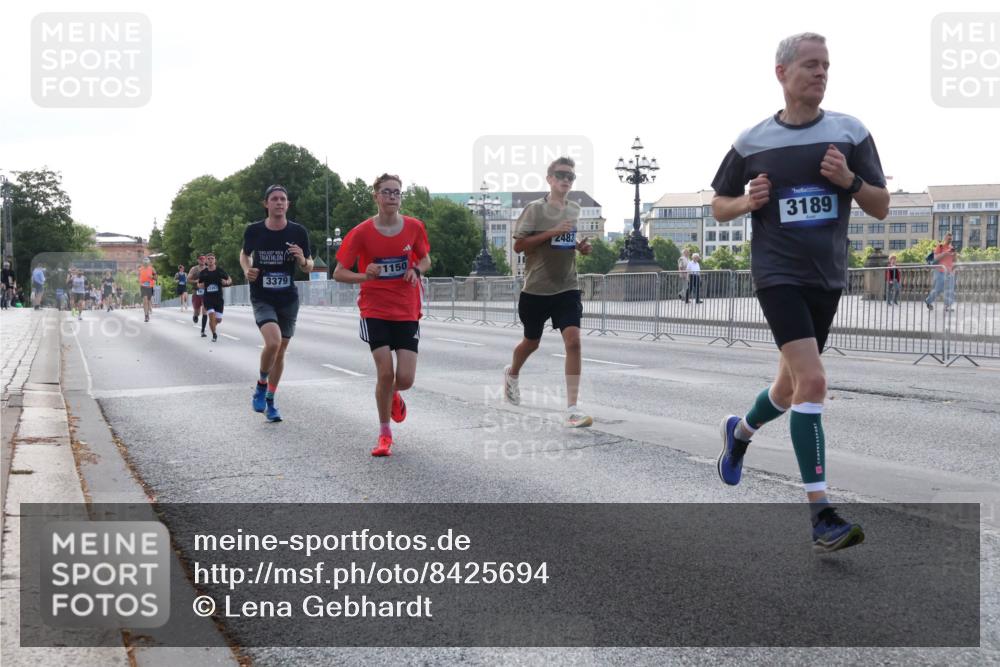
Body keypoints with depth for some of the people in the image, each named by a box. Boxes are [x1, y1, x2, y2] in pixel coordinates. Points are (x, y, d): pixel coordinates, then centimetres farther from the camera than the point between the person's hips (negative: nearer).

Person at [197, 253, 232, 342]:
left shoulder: (220, 271, -3)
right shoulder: (204, 272, 0)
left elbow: (230, 279, 7)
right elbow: (199, 283, 13)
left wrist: (227, 282, -15)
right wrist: (200, 285, -10)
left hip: (219, 298, 1)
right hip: (208, 297, -1)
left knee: (218, 319, 2)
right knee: (211, 314, -19)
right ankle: (214, 335, -1)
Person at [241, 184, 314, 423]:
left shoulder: (298, 232, -6)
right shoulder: (254, 230, -7)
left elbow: (309, 267, 3)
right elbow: (244, 253, 13)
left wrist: (303, 260, -20)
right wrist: (247, 269, -7)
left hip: (288, 299, 2)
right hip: (262, 298, -2)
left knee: (280, 352, 10)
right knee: (273, 342, -25)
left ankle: (269, 401, 29)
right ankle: (261, 385, 3)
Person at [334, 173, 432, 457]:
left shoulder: (414, 227, -1)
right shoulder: (362, 232, -7)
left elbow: (425, 259, 16)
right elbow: (339, 273, -4)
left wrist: (416, 270, -7)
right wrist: (365, 276, -23)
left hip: (407, 313, 2)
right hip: (375, 311, -2)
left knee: (405, 378, -6)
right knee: (385, 373, -11)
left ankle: (394, 396, 34)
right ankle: (385, 434, 11)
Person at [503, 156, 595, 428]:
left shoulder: (575, 209, 8)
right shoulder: (535, 208, -7)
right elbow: (518, 245, -12)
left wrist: (581, 246, 1)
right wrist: (552, 232, -22)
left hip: (567, 288, 3)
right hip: (536, 289, -2)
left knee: (573, 340, -15)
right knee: (531, 341, 15)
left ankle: (572, 409, -14)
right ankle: (512, 374, 50)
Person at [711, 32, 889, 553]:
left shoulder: (851, 133, 3)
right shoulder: (751, 142, 0)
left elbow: (881, 208, 4)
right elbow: (719, 207, 10)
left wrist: (849, 180, -15)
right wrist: (748, 201, -11)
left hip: (827, 279, 4)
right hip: (778, 274, -4)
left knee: (791, 386, 15)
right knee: (812, 381, -19)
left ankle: (739, 433, 48)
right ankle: (821, 515, -16)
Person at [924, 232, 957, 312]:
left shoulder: (952, 247, 16)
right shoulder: (940, 246, -2)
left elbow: (953, 260, 20)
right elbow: (936, 258, -12)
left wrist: (955, 254, 0)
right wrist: (946, 253, -19)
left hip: (950, 271, 6)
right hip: (941, 271, -6)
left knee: (950, 290, -2)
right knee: (938, 288, -4)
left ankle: (948, 306, -1)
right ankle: (928, 301, 17)